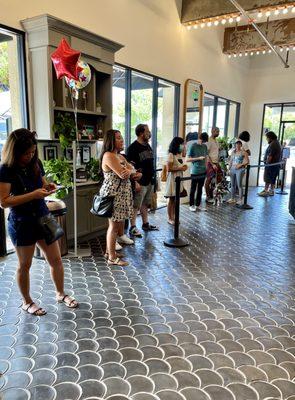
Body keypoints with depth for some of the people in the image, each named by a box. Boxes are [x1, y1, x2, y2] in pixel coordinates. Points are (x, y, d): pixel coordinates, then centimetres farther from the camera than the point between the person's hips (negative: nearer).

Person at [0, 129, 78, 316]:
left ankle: (61, 293, 31)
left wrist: (49, 187, -7)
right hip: (21, 223, -5)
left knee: (56, 260, 10)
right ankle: (27, 302, 30)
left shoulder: (36, 163, 2)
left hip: (43, 217, 5)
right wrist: (33, 195, -25)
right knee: (25, 265, 10)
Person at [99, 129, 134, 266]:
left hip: (121, 194, 9)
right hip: (112, 194, -9)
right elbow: (122, 174, -22)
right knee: (114, 225, -3)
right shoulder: (108, 155, -14)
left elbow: (132, 170, 11)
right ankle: (112, 258, 6)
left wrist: (129, 171, -13)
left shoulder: (120, 156, 18)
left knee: (117, 224, 14)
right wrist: (128, 169, 0)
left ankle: (109, 251, 27)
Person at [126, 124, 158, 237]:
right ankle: (132, 228, 2)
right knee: (136, 206, -4)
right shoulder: (133, 147, -12)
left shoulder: (148, 146, 14)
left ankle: (145, 224, 28)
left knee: (146, 204, 17)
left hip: (150, 181, 8)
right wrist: (135, 182, -23)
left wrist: (153, 177, 18)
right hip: (140, 182, -8)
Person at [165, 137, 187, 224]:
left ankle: (174, 217, 22)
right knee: (171, 200, 2)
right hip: (173, 179, -8)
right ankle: (170, 218, 13)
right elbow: (169, 169, -19)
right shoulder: (171, 155, -14)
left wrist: (183, 167, 4)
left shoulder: (179, 154, 11)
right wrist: (180, 169, -18)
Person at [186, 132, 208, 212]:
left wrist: (206, 167, 8)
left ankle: (198, 205, 21)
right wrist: (198, 158, -17)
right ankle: (191, 205, 16)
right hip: (195, 172, -5)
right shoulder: (192, 146, -8)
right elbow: (187, 159, -11)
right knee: (193, 189, 5)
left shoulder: (205, 146, 9)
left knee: (200, 189, 11)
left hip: (203, 171, 6)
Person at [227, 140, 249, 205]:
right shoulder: (233, 152, 17)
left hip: (240, 170, -6)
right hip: (232, 169, 6)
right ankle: (232, 198, 16)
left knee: (239, 185, -7)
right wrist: (229, 169, 12)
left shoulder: (243, 152, -1)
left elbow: (247, 161, -5)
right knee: (232, 185, 8)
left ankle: (240, 199, -3)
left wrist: (240, 165, -15)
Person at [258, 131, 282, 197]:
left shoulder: (272, 144, -16)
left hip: (271, 164, -10)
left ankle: (265, 191, -5)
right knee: (273, 179, 14)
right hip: (276, 164, 10)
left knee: (267, 179, -6)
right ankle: (271, 191, 19)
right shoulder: (277, 143, 16)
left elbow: (270, 156, -23)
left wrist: (267, 162, -18)